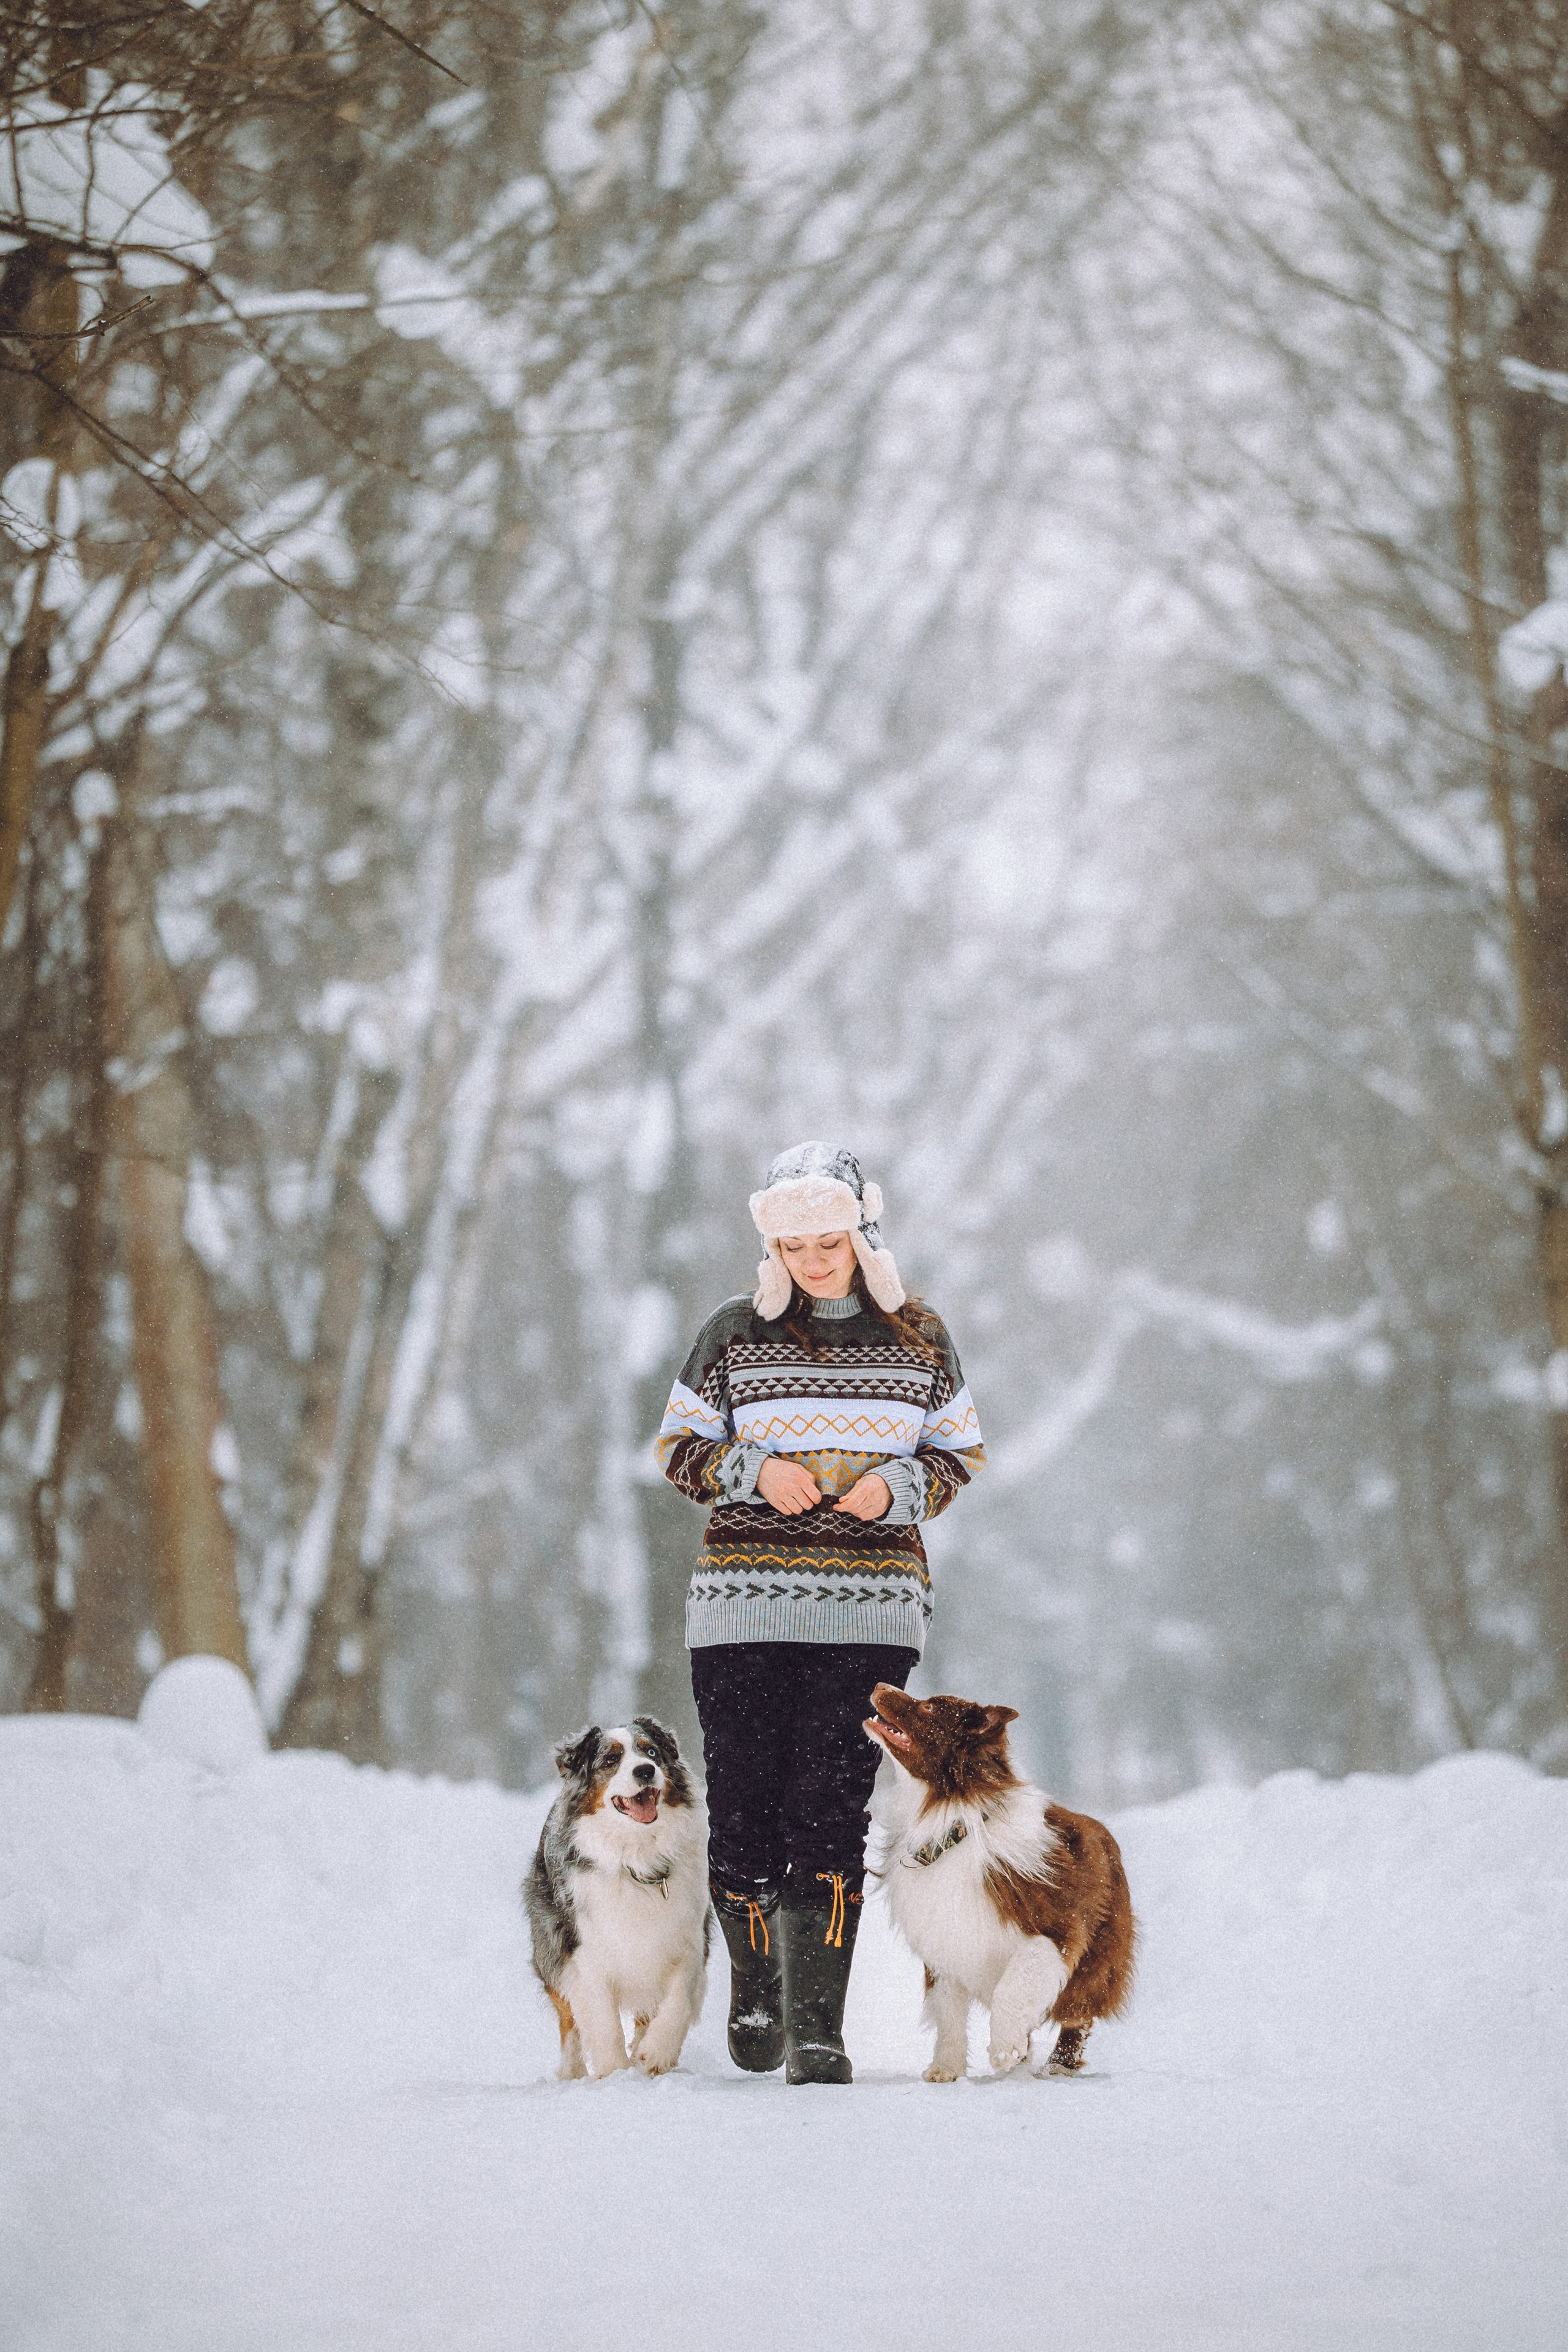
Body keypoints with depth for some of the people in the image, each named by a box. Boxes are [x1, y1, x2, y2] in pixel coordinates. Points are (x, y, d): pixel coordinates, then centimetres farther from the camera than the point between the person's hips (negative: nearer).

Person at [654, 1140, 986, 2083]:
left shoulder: (919, 1339, 9)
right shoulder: (736, 1334, 6)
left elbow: (959, 1456, 13)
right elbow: (682, 1448, 10)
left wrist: (895, 1487, -7)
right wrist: (754, 1470, -10)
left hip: (871, 1612, 0)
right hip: (744, 1602, 0)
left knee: (833, 1810, -8)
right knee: (744, 1803, -1)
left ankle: (817, 2029, -7)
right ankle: (755, 1989, 23)